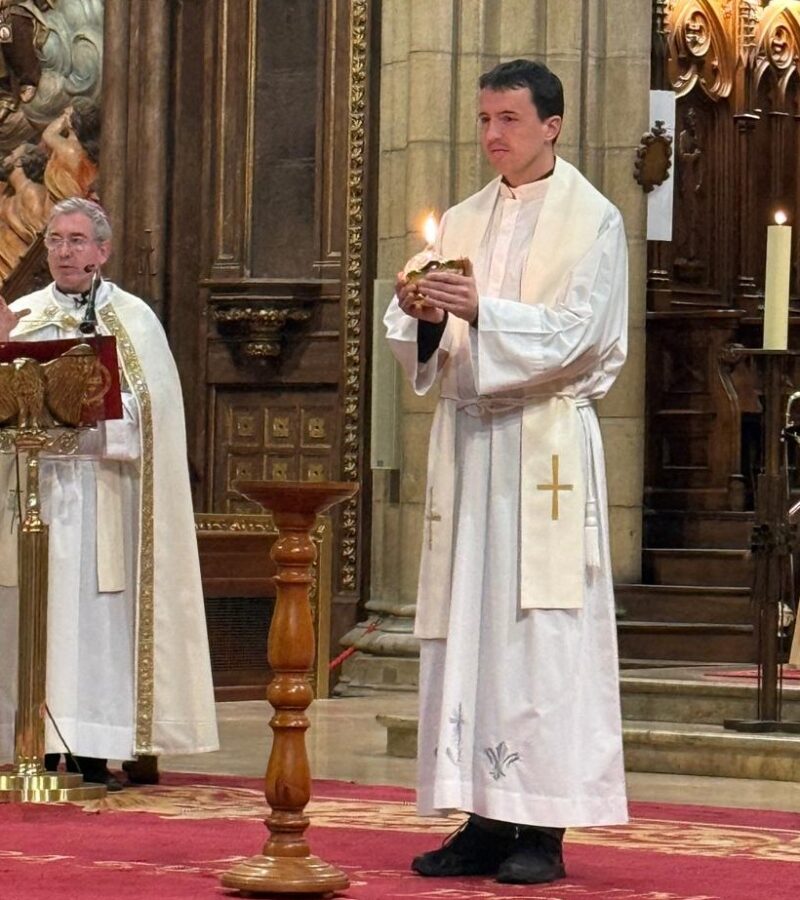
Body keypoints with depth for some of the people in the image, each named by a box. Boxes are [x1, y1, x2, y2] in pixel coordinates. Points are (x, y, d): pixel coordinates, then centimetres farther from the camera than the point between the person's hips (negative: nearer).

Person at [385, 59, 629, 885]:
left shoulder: (593, 221, 0)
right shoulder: (461, 223, 15)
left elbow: (578, 334, -11)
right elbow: (423, 343, 10)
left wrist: (480, 311, -23)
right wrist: (416, 313, -13)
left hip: (545, 445, -6)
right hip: (466, 439, 6)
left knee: (542, 628, -7)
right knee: (464, 627, 3)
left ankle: (541, 830, -5)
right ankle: (485, 818, 7)